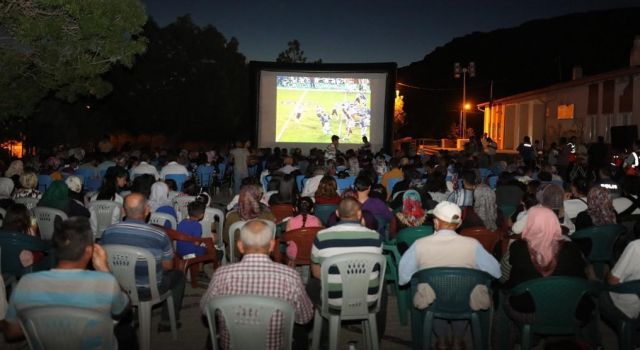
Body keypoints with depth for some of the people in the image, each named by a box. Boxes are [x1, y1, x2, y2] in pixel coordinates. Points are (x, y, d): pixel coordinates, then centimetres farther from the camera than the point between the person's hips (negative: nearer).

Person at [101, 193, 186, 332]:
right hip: (150, 290, -4)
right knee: (178, 275, 23)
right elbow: (167, 266, -7)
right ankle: (167, 322, 24)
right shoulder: (160, 235, -22)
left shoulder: (108, 232, -13)